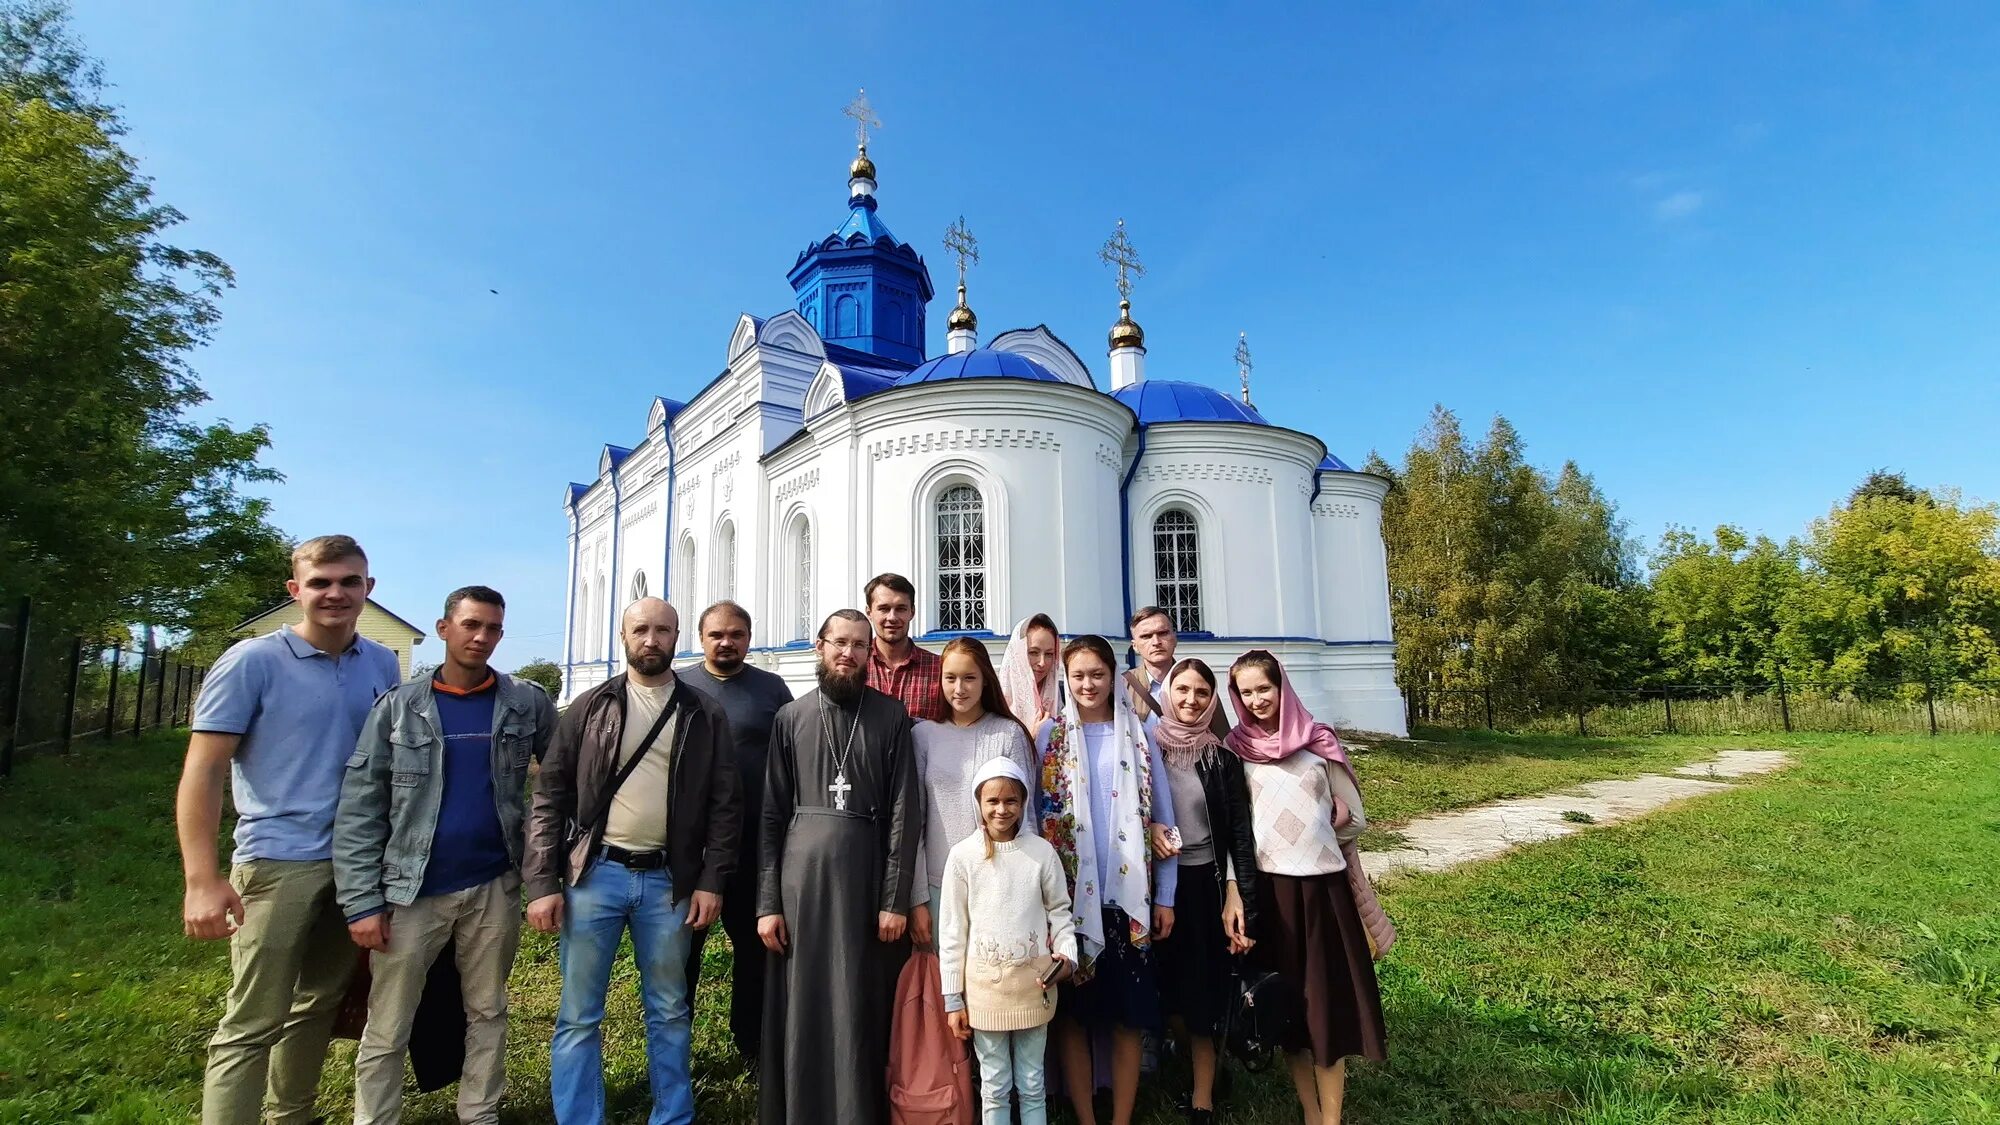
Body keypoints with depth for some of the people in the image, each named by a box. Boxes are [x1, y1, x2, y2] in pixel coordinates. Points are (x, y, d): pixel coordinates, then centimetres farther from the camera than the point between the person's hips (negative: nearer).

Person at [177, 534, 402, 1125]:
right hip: (280, 863, -5)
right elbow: (203, 772, -10)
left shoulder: (383, 664, 5)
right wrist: (203, 881, -16)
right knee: (253, 1024, -1)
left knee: (319, 1006, 17)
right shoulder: (252, 662, -8)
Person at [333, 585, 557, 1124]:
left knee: (488, 1015, 15)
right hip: (410, 891, -1)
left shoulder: (528, 704, -2)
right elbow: (359, 809, -4)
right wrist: (362, 902, -9)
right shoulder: (398, 707, -3)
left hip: (494, 888, 1)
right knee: (386, 1032, 10)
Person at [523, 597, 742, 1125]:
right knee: (579, 1015, 8)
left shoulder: (705, 715, 2)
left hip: (669, 881, 0)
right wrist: (543, 883, -5)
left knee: (669, 1013, 13)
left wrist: (712, 881, -5)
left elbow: (725, 805, 2)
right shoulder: (590, 708, 3)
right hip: (594, 873, 0)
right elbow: (549, 797, 1)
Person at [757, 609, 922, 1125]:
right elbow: (771, 813, 5)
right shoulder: (791, 717, 7)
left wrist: (895, 898, -7)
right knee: (801, 1007, 8)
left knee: (861, 1009, 6)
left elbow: (904, 811, -1)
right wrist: (766, 901, -1)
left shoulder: (891, 716, 3)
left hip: (866, 874, -1)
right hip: (800, 874, 1)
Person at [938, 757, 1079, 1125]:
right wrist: (953, 998, -1)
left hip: (1034, 982, 1)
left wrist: (1066, 954, -12)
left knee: (1032, 1082, 15)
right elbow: (952, 930, -3)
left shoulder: (1042, 852, -4)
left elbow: (1059, 912, 6)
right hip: (984, 983, -1)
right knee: (994, 1085, 13)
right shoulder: (963, 855, -7)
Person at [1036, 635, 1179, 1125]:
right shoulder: (1050, 735, 2)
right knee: (1072, 1013, 7)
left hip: (1128, 894, 1)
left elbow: (1162, 816, 6)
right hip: (1069, 894, 0)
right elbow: (1034, 813, 3)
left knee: (1128, 1015, 7)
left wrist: (1165, 897, 3)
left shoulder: (1138, 735, 5)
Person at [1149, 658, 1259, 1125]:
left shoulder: (1222, 758, -2)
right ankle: (1205, 1071, 37)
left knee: (1204, 993, 5)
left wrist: (1236, 894, -12)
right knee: (1169, 992, 11)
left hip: (1207, 883, -1)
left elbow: (1239, 832, -3)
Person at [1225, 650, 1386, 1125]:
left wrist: (1315, 835, -1)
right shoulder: (1234, 748, 2)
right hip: (1269, 886, 0)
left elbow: (1353, 817, 10)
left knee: (1329, 998, 3)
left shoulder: (1319, 741, 2)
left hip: (1323, 883, 0)